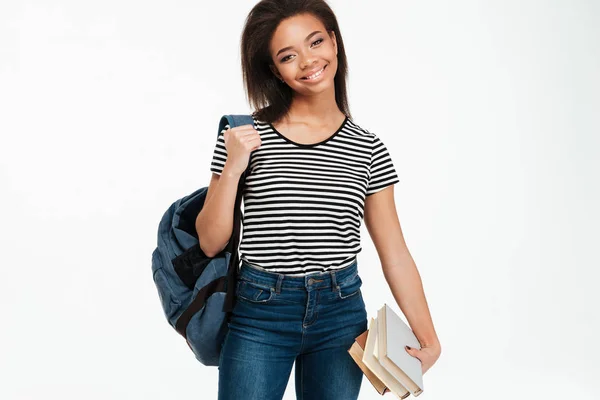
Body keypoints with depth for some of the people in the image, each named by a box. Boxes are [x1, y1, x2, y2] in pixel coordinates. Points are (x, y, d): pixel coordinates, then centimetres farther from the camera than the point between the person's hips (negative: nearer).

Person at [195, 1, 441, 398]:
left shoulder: (368, 149, 0)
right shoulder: (245, 136, -5)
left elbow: (395, 253, 1)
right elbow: (211, 242, -3)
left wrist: (428, 339, -6)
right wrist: (233, 168, -16)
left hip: (341, 315, 2)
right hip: (258, 313, -2)